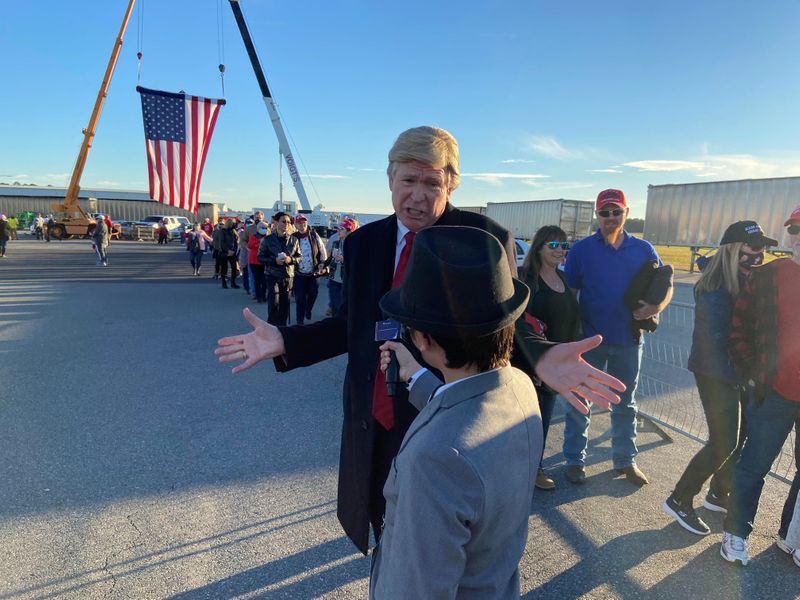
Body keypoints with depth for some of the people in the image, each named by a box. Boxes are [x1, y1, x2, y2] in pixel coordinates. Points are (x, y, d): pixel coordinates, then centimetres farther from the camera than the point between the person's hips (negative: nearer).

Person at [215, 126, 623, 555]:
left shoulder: (485, 239, -13)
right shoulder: (363, 242, 0)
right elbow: (350, 325, 6)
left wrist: (539, 359, -30)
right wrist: (284, 341, -7)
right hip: (373, 422, 4)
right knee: (384, 525, 25)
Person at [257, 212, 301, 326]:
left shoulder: (293, 240, 4)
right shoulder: (268, 240, -3)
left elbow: (299, 257, 8)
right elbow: (260, 257, -1)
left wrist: (291, 259, -13)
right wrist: (275, 261, -16)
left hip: (288, 276, 3)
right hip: (273, 276, -3)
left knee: (285, 304, 9)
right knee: (274, 304, -10)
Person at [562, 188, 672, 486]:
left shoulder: (643, 250, 2)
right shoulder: (581, 250, -5)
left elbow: (666, 287, 7)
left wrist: (657, 306, -16)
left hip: (628, 340, 3)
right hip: (590, 339, -2)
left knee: (625, 402, 16)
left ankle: (626, 459, 32)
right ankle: (574, 459, 21)